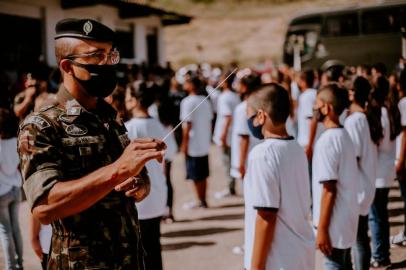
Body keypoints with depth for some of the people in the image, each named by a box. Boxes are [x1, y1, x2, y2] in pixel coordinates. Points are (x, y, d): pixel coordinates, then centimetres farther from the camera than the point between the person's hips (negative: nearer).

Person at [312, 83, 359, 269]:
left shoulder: (327, 141, -20)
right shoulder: (344, 136, 8)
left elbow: (329, 190, -21)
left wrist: (322, 229, -17)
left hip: (334, 224, -9)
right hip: (346, 220, 9)